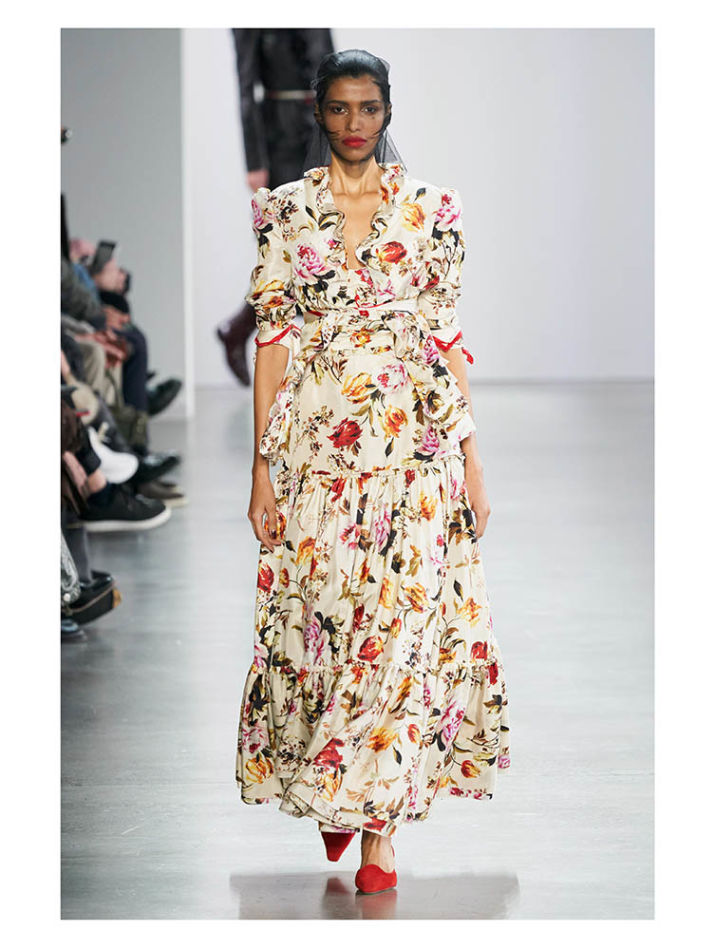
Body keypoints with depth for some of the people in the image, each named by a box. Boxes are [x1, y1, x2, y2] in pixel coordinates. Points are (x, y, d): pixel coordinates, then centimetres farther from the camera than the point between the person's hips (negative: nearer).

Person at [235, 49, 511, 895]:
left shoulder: (429, 209, 5)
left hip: (413, 441, 0)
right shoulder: (289, 211, 5)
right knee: (314, 612, 3)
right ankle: (334, 797, 24)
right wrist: (263, 463, -2)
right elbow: (273, 337, 3)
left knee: (401, 622, -6)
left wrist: (470, 453, 1)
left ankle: (377, 818, 1)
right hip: (316, 443, 1)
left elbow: (447, 334, 6)